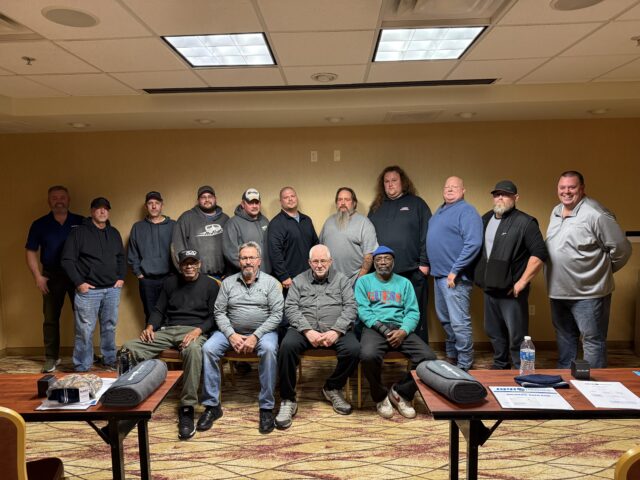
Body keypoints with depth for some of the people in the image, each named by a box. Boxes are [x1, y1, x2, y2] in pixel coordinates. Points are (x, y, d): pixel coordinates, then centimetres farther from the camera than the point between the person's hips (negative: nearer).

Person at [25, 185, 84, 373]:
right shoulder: (40, 224, 3)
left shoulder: (81, 223, 2)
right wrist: (38, 276, -5)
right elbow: (31, 252, 4)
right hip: (52, 276, 1)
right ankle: (51, 358, 16)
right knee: (51, 318, 6)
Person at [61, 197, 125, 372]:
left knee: (110, 327, 11)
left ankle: (110, 360, 24)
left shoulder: (114, 233, 14)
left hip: (112, 289, 5)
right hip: (88, 290, -4)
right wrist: (79, 282, -10)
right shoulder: (79, 232, -3)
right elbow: (67, 260, -5)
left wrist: (121, 277, 9)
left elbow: (121, 258, 21)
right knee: (85, 330, -2)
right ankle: (82, 367, 8)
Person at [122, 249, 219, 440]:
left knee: (193, 350, -42)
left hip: (194, 330, -4)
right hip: (168, 330, 4)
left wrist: (198, 330, -16)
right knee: (129, 348, -22)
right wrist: (150, 326, -5)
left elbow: (213, 316, 2)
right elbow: (158, 309, 16)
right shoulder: (170, 282, 19)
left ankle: (187, 409, -35)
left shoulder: (210, 284, 8)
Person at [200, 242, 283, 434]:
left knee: (269, 349, -34)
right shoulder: (228, 282, 8)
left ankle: (266, 407, -23)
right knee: (208, 349, -22)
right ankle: (212, 405, -10)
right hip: (232, 331, 3)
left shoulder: (270, 282, 1)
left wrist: (256, 336, -16)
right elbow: (219, 312, 4)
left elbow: (277, 314, -6)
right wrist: (231, 334, -13)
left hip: (262, 331, -2)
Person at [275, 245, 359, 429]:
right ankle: (288, 399, -16)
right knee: (287, 346, -31)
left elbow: (350, 307, 1)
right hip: (305, 329, 0)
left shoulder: (342, 280, 12)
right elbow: (291, 308, 1)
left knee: (353, 350, -28)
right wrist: (308, 331, -16)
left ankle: (333, 388, 2)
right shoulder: (299, 280, 12)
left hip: (335, 330, 1)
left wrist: (336, 331, -16)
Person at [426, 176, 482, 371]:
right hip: (439, 275, 9)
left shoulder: (466, 211, -12)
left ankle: (464, 365, 5)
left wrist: (455, 271, -22)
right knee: (445, 320, 18)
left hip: (454, 277, -9)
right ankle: (452, 356, 33)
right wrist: (432, 266, 17)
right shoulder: (440, 211, 17)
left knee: (459, 323, -6)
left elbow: (473, 244, -22)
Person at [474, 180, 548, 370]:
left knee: (516, 336, -1)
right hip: (489, 288, 7)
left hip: (511, 290, -7)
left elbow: (539, 254, -14)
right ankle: (500, 366, 36)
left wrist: (522, 282, -16)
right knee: (494, 332, 19)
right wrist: (481, 279, 13)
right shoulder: (486, 219, 12)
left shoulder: (525, 222, -9)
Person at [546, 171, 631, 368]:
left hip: (588, 293, -8)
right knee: (564, 337, 20)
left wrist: (603, 271, 0)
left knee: (592, 341, 2)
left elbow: (621, 248, -13)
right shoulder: (556, 212, 9)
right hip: (558, 290, 8)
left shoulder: (595, 214, -17)